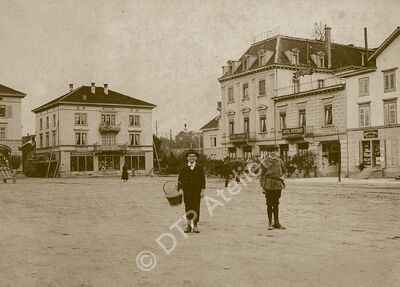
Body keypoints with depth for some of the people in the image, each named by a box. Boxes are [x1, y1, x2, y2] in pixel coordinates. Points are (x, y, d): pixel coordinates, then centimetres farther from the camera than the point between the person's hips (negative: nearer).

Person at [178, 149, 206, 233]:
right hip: (187, 191, 1)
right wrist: (179, 190, 1)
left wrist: (202, 190, -3)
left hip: (197, 191, -1)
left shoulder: (200, 168, 5)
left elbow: (203, 179, 4)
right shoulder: (184, 168, 7)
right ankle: (189, 226, 12)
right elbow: (180, 179, 7)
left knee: (196, 208, 1)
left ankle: (195, 226, 9)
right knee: (188, 208, 3)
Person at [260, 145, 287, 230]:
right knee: (269, 204, 1)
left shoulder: (279, 161, 8)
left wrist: (282, 176, 2)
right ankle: (270, 223, 9)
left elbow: (284, 171, 23)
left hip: (278, 185, 3)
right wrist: (262, 186, -5)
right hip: (268, 185, -3)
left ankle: (276, 222, 15)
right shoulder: (264, 162, -1)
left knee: (276, 204, 9)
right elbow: (262, 174, -1)